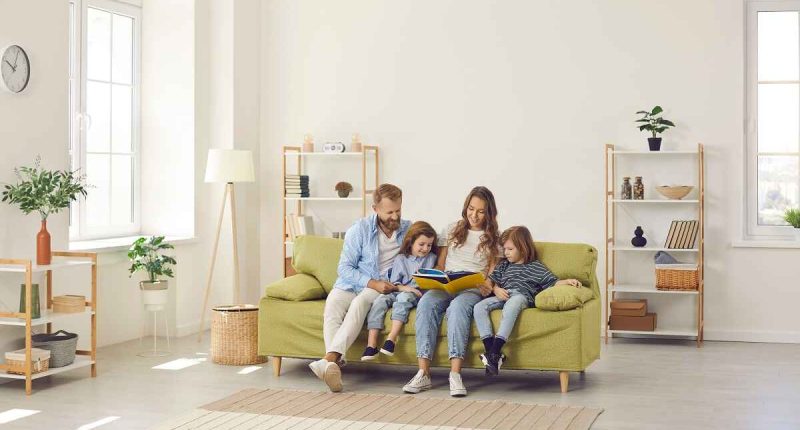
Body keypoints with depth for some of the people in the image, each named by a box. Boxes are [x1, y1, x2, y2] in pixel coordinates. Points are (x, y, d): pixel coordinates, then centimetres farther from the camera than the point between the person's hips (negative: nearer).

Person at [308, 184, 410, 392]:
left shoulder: (409, 230, 7)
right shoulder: (360, 229, 1)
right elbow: (345, 268, -2)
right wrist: (372, 283, -17)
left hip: (384, 289, -1)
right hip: (351, 284, 1)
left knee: (361, 301, -36)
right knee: (332, 304, -33)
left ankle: (329, 359, -51)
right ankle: (335, 366, -47)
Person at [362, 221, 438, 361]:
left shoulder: (431, 258, 13)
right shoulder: (401, 259, 10)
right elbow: (394, 282, 5)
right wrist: (404, 287, -15)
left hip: (417, 293, -2)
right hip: (398, 291, 2)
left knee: (403, 298, -35)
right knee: (380, 300, -26)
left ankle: (391, 339, -41)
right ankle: (371, 345, -31)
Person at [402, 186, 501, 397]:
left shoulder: (493, 238, 15)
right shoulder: (452, 230, 20)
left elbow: (493, 274, 10)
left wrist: (488, 286, -13)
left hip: (473, 290, -2)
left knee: (458, 306, -39)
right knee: (426, 303, -34)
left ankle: (455, 374, -47)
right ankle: (423, 373, -40)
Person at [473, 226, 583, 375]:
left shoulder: (536, 267, 16)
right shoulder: (503, 265, 30)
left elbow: (552, 282, 9)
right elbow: (490, 280, 25)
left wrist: (567, 281, -10)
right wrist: (496, 289, 3)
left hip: (521, 297, -5)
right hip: (502, 296, 5)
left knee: (511, 305, -42)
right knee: (479, 307, -25)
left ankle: (495, 352, -50)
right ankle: (491, 350, -34)